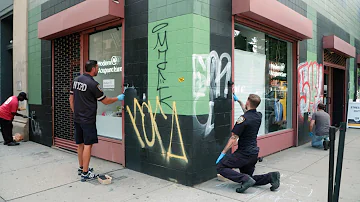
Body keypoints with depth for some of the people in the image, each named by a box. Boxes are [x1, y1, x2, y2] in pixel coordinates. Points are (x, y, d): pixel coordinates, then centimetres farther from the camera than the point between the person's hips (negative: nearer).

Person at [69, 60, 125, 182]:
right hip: (88, 120, -8)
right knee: (87, 145, -3)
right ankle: (85, 173, 1)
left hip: (77, 119, 8)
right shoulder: (93, 84, -16)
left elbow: (71, 99, 13)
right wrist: (118, 98, 6)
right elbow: (105, 101, -8)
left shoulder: (76, 80, 7)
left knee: (80, 144, 16)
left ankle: (81, 168, 29)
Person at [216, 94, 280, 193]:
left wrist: (223, 153, -12)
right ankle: (271, 177, 2)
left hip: (244, 153, -8)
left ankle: (245, 179, -18)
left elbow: (233, 138, -19)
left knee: (220, 167, -4)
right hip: (254, 153, 8)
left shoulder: (243, 118, -20)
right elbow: (248, 111, 28)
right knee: (248, 178, 23)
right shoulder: (259, 116, 3)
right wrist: (238, 101, 38)